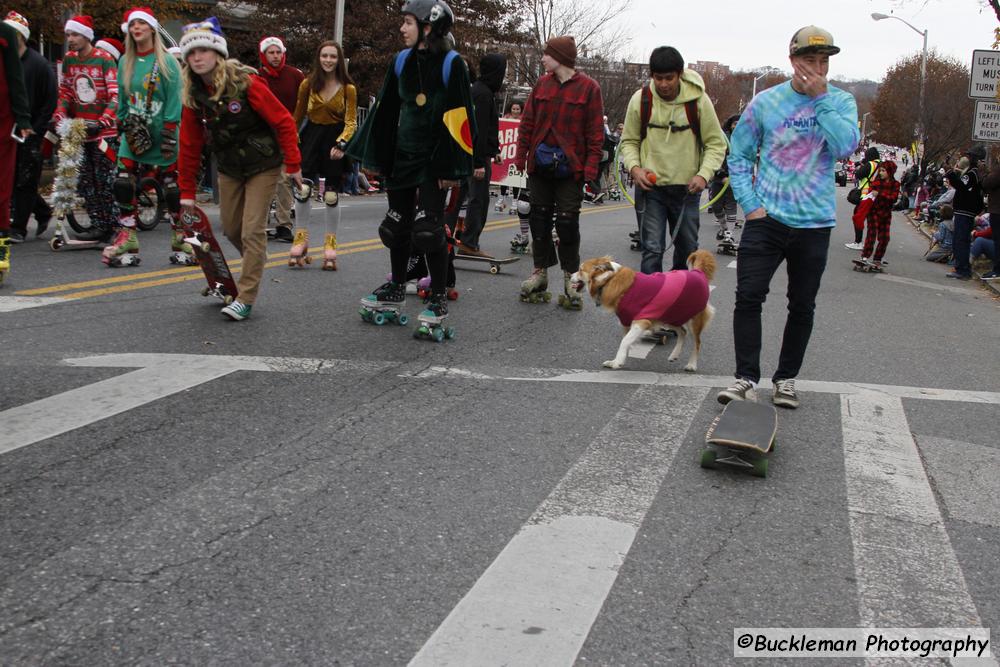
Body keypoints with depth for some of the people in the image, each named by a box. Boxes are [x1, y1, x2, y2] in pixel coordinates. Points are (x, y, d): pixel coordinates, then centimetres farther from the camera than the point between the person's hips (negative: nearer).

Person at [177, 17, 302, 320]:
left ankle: (246, 298, -3)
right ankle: (256, 265, 40)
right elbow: (190, 145, 2)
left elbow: (283, 122, -16)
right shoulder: (193, 96, -3)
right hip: (228, 169, 6)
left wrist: (293, 165, -16)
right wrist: (187, 192, 3)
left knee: (253, 230, -9)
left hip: (262, 166, -6)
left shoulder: (247, 84, -20)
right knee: (230, 229, 12)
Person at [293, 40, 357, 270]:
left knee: (332, 195, 3)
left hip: (335, 138, -1)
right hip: (312, 135, 1)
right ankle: (301, 236, 4)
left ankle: (330, 244, 15)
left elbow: (351, 122, -6)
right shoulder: (308, 84, 1)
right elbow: (298, 115, 11)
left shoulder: (348, 88, -4)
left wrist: (341, 143, -21)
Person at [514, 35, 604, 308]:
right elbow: (528, 122, 8)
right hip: (540, 165, 4)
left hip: (570, 168, -4)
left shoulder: (588, 87, -5)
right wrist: (521, 156, 3)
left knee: (567, 222, -1)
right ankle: (540, 272, 21)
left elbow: (595, 131, -7)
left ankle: (570, 279, 10)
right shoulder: (542, 83, 6)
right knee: (540, 218, 10)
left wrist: (591, 166, -13)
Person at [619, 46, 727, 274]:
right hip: (652, 187, -1)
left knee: (687, 249, 14)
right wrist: (634, 167, -14)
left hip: (687, 188, 1)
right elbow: (629, 141, 5)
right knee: (652, 249, -8)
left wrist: (704, 174, -17)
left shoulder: (698, 100, -10)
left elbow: (716, 143, -2)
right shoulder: (640, 99, -8)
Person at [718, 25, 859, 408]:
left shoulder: (841, 101, 3)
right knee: (748, 297, -10)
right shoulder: (765, 102, 2)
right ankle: (746, 378, -2)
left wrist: (820, 97, -15)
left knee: (802, 306, 8)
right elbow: (739, 154, 6)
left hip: (814, 223, 1)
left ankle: (786, 379, 22)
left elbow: (845, 146, -15)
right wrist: (749, 203, -4)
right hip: (766, 219, -1)